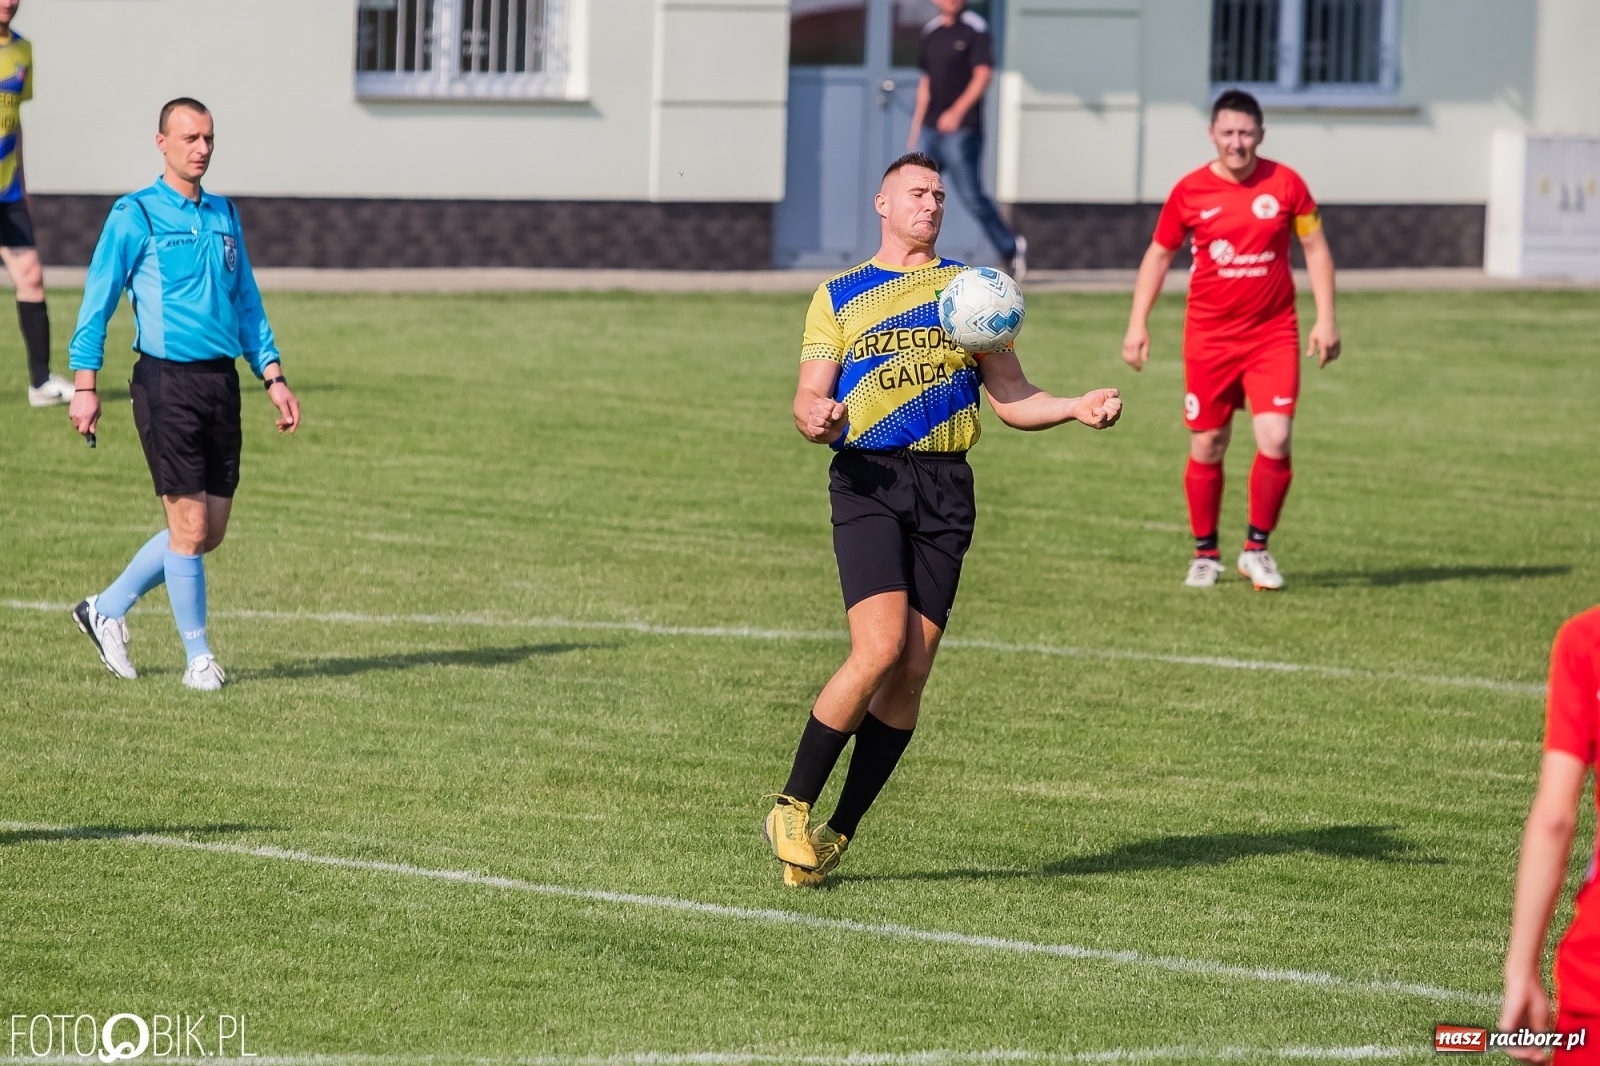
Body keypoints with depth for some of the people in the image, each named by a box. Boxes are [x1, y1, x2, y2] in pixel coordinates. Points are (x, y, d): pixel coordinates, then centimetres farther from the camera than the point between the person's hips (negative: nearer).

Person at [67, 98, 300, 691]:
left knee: (210, 531, 7)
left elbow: (247, 305, 20)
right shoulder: (134, 217, -4)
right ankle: (198, 657, 4)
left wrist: (273, 378, 11)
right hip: (165, 380, -6)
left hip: (221, 377, 6)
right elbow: (97, 303, -5)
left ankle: (108, 609, 23)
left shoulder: (224, 217, 14)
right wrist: (85, 386, -11)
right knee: (190, 526, -8)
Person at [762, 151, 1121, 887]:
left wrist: (1078, 408, -4)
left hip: (945, 491, 3)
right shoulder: (838, 297, 13)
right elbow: (809, 401, 7)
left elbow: (1011, 398, 14)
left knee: (912, 674, -3)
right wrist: (816, 419, -17)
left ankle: (837, 834, 8)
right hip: (868, 481, -3)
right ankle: (792, 808, -7)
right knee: (880, 649, -20)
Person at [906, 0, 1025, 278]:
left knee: (971, 196, -4)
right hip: (930, 128, 7)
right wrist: (916, 127, 20)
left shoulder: (975, 30, -6)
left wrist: (957, 112, -26)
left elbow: (983, 75, -15)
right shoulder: (931, 32, 15)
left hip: (962, 129, -7)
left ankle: (1011, 248, 14)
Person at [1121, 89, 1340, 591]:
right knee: (1207, 448, 5)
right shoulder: (1190, 191, -3)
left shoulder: (1285, 184, -3)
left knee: (1275, 441, -12)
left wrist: (1326, 319, -1)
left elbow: (1316, 248, 6)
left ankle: (1257, 548, 5)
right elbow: (1159, 254, 8)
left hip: (1273, 335, 0)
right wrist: (1137, 324, 2)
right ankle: (1205, 554, 21)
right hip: (1209, 338, 0)